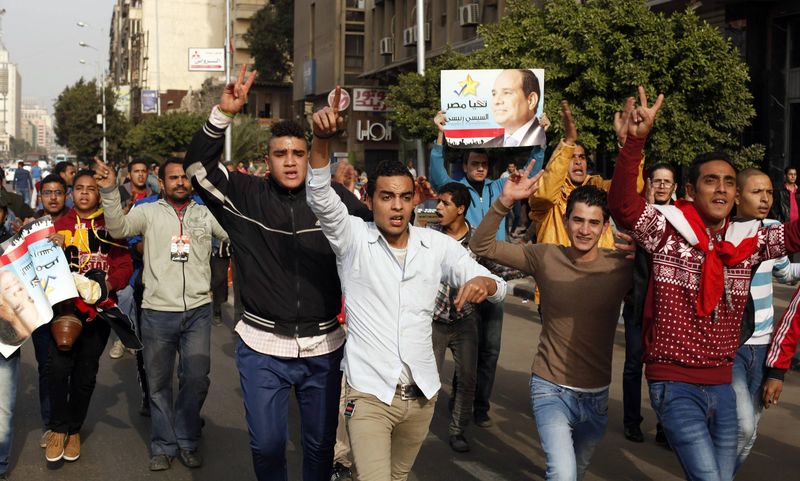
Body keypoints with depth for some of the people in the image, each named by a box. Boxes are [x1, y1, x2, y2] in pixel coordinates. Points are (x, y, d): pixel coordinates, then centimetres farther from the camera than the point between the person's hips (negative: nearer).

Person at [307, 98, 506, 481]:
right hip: (369, 393, -4)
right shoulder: (353, 237, -6)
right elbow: (320, 197, -23)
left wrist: (484, 283, -25)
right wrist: (322, 141, -41)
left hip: (422, 393, 4)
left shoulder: (438, 246, 1)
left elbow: (498, 286, 1)